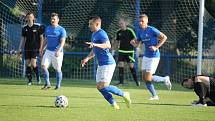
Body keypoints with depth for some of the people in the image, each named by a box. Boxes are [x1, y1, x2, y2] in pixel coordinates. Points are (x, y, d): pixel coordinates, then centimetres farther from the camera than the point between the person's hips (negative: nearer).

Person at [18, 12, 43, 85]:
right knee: (28, 64, 1)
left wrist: (40, 47, -5)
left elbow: (41, 37, 2)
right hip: (27, 49, 4)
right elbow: (23, 39, 14)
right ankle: (30, 80, 9)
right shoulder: (24, 28, 8)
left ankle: (38, 77, 9)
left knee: (33, 64, -14)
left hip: (35, 48, -4)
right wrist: (20, 49, 9)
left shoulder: (37, 27, -3)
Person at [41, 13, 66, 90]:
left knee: (58, 69, 2)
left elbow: (62, 41, -13)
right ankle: (47, 84, -1)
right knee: (44, 66, -10)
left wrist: (58, 50, -26)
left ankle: (58, 85, 15)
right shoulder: (47, 28, 14)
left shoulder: (61, 30, -5)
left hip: (57, 52, -5)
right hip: (48, 51, 5)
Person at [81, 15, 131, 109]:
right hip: (101, 64, 10)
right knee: (99, 86, 5)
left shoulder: (101, 34, -14)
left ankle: (124, 95, -1)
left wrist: (95, 45, -43)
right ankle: (113, 104, 10)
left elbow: (108, 45, -32)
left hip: (107, 64, -10)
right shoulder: (94, 35, 17)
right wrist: (87, 58, 15)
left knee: (103, 86, -15)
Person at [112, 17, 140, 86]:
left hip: (130, 51, -4)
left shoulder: (130, 31, -8)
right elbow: (117, 42, 18)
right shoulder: (118, 32, 7)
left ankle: (136, 80, 11)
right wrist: (113, 50, 15)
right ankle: (121, 81, -1)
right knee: (120, 65, -6)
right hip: (121, 51, 4)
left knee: (131, 66, -4)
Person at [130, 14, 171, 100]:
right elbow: (136, 44, 12)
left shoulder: (152, 30, -15)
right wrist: (133, 42, -11)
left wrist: (156, 47, -19)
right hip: (146, 56, 8)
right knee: (144, 77, 7)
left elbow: (164, 37, -13)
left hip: (154, 56, -8)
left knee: (148, 78, -10)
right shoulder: (140, 31, 7)